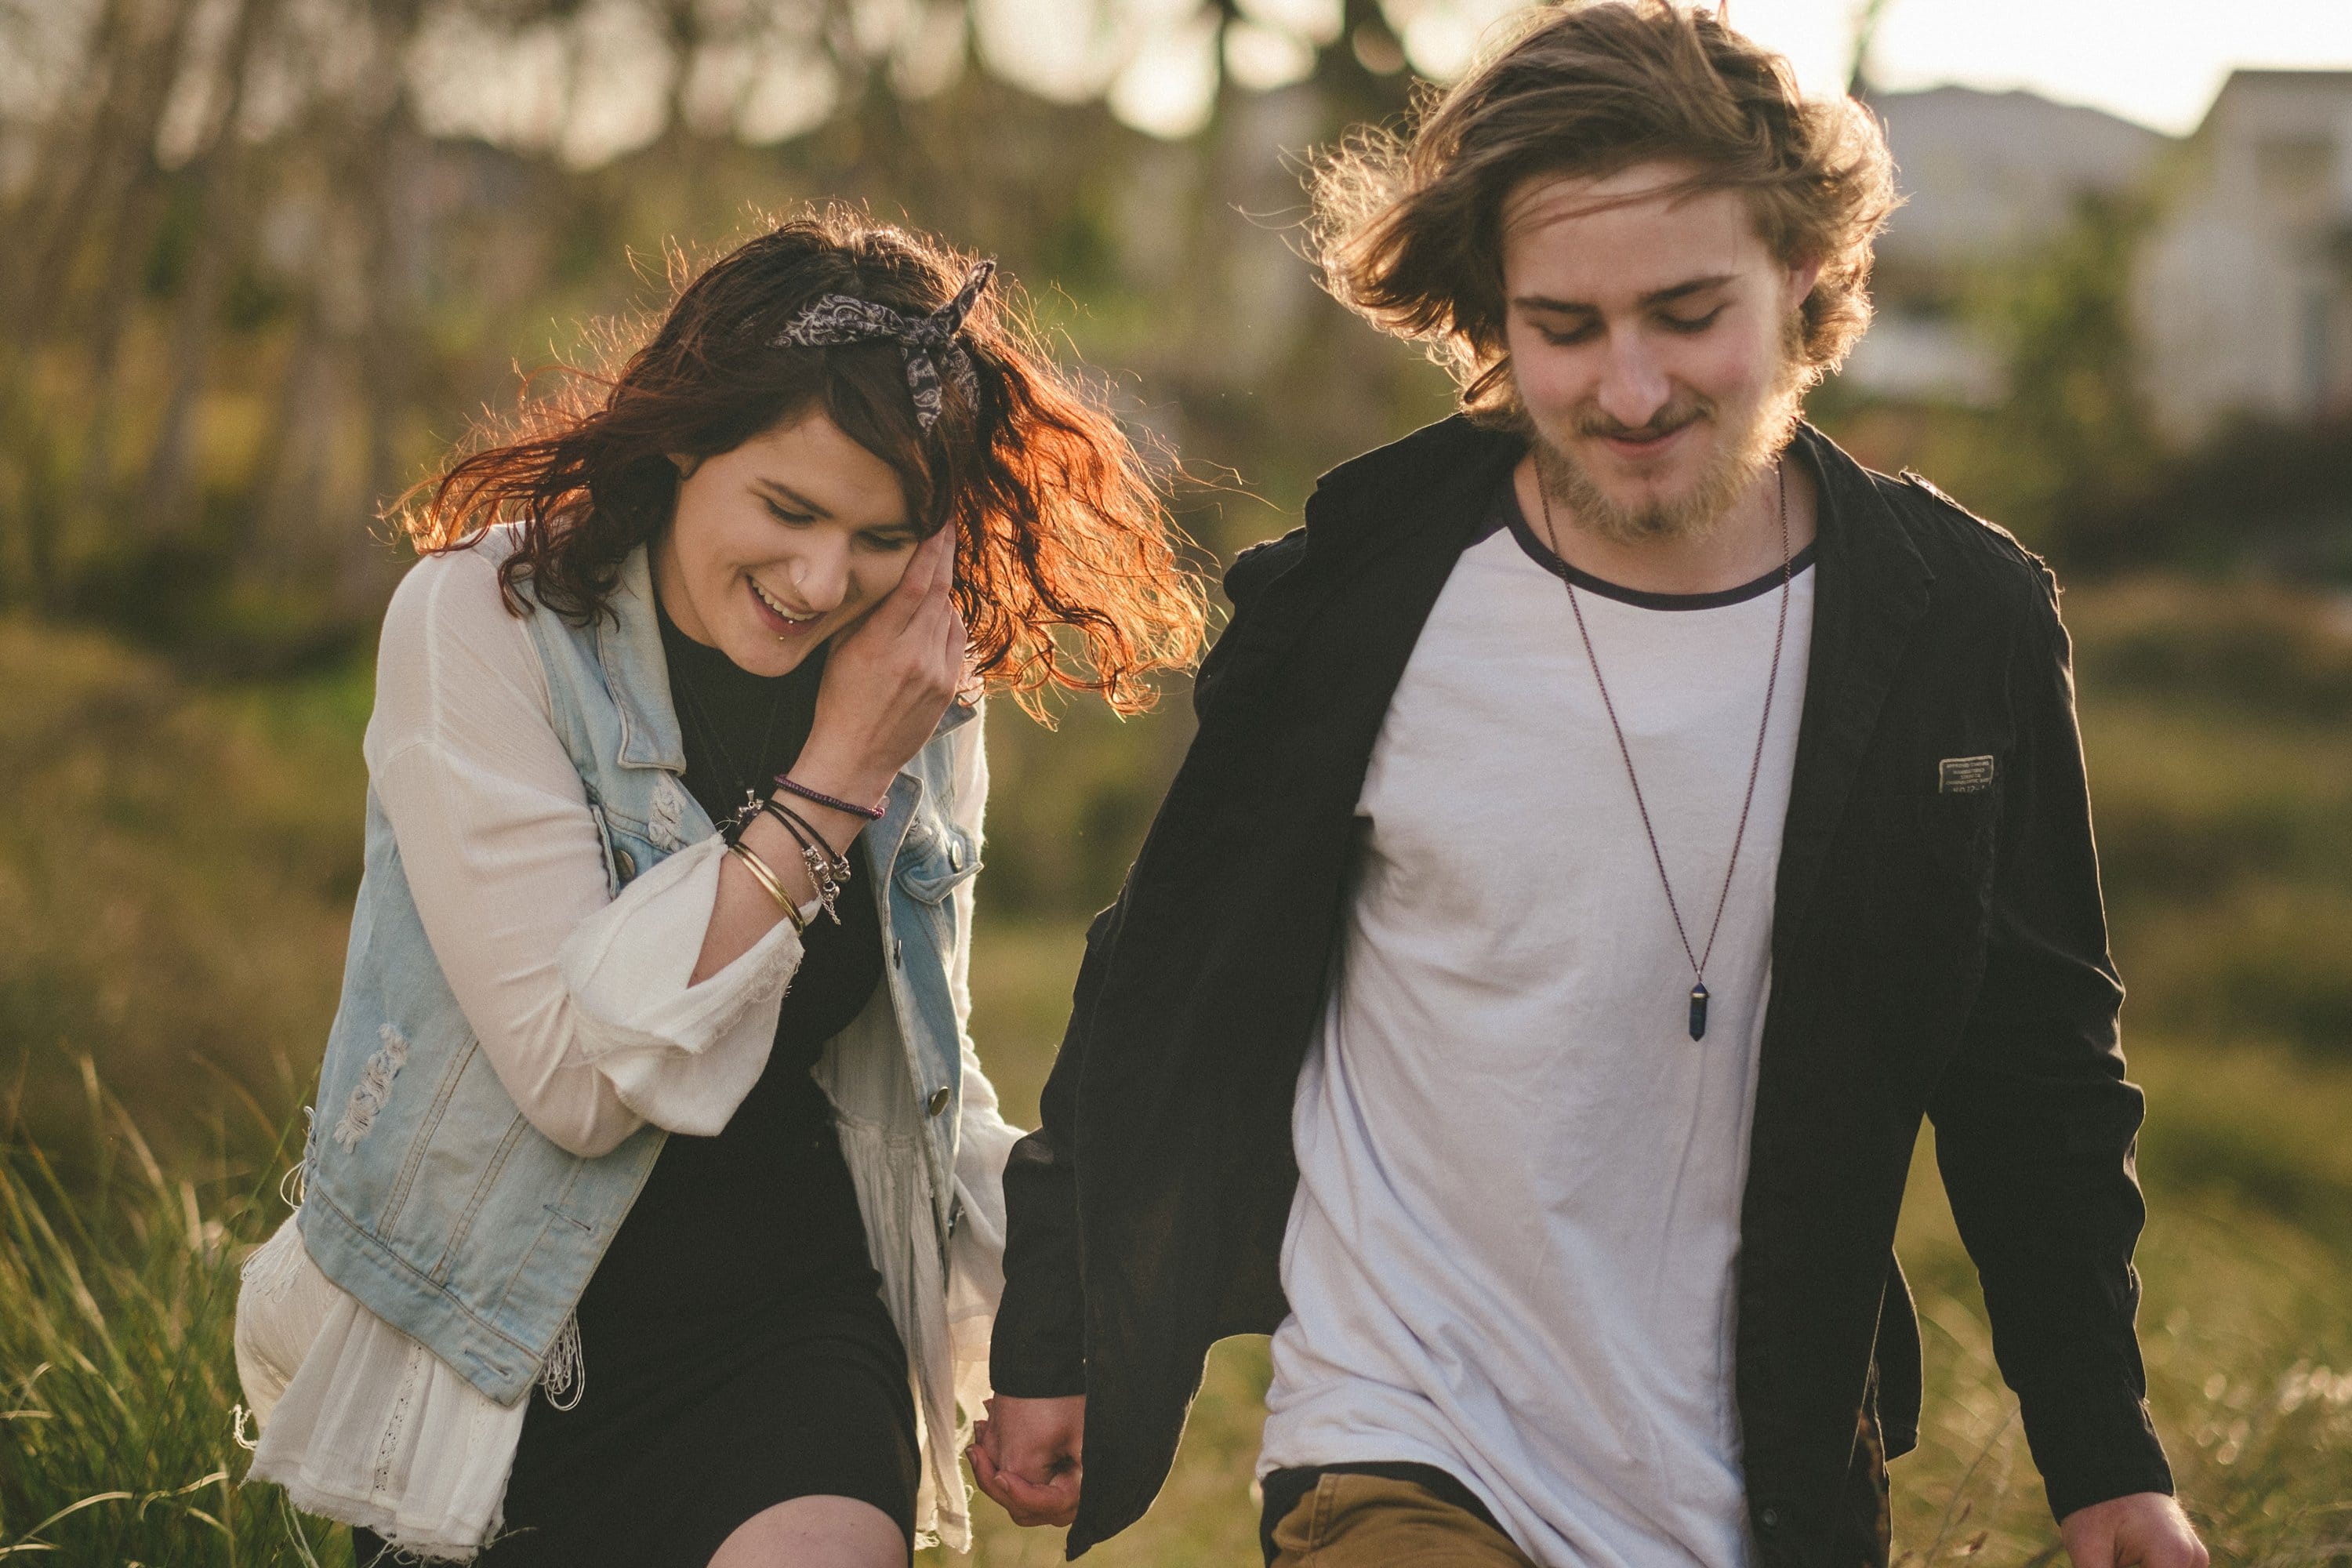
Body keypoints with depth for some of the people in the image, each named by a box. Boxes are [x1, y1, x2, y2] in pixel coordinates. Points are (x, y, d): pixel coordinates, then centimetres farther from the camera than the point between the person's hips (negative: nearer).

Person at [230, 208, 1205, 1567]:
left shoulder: (919, 705, 3)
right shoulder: (483, 623, -12)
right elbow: (575, 1068, -20)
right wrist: (830, 784, -19)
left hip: (788, 1314, 2)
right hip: (495, 1340, -2)